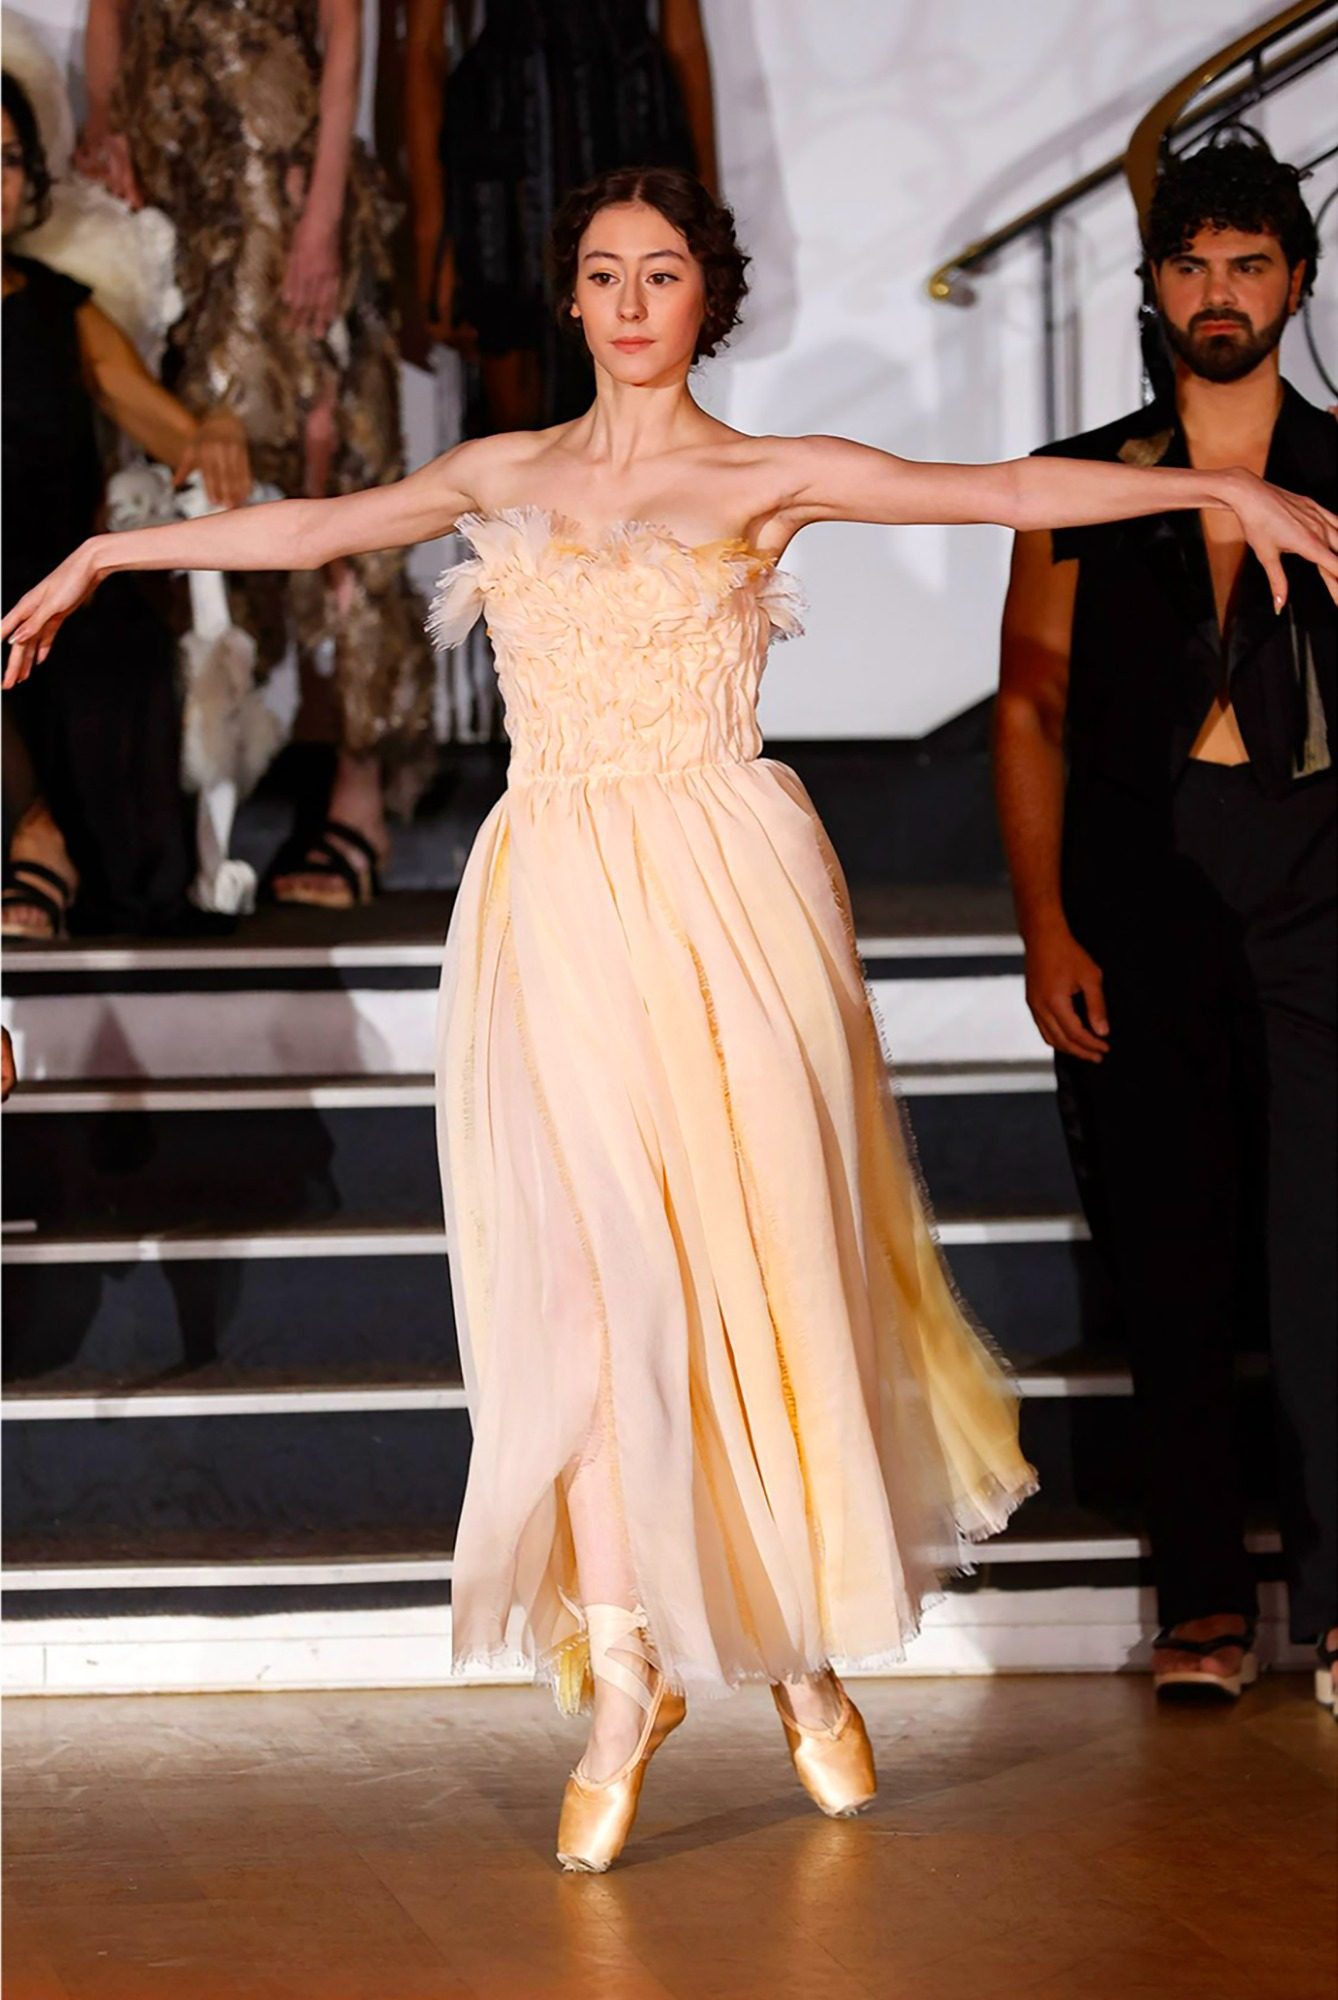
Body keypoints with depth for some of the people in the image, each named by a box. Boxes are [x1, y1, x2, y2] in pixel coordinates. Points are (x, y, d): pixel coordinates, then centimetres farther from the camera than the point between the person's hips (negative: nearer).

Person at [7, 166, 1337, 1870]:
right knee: (587, 1269, -5)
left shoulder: (771, 479, 5)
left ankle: (810, 1646, 16)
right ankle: (627, 1670, 3)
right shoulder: (505, 476, 15)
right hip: (557, 897, 2)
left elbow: (1014, 489, -4)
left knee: (757, 1256, -2)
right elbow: (314, 528, 24)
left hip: (725, 893, -2)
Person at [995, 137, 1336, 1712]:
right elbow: (1031, 711, 8)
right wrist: (1045, 929, -1)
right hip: (1142, 891, 1)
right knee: (1173, 1264, 1)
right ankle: (1204, 1602, 9)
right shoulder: (1080, 487, 11)